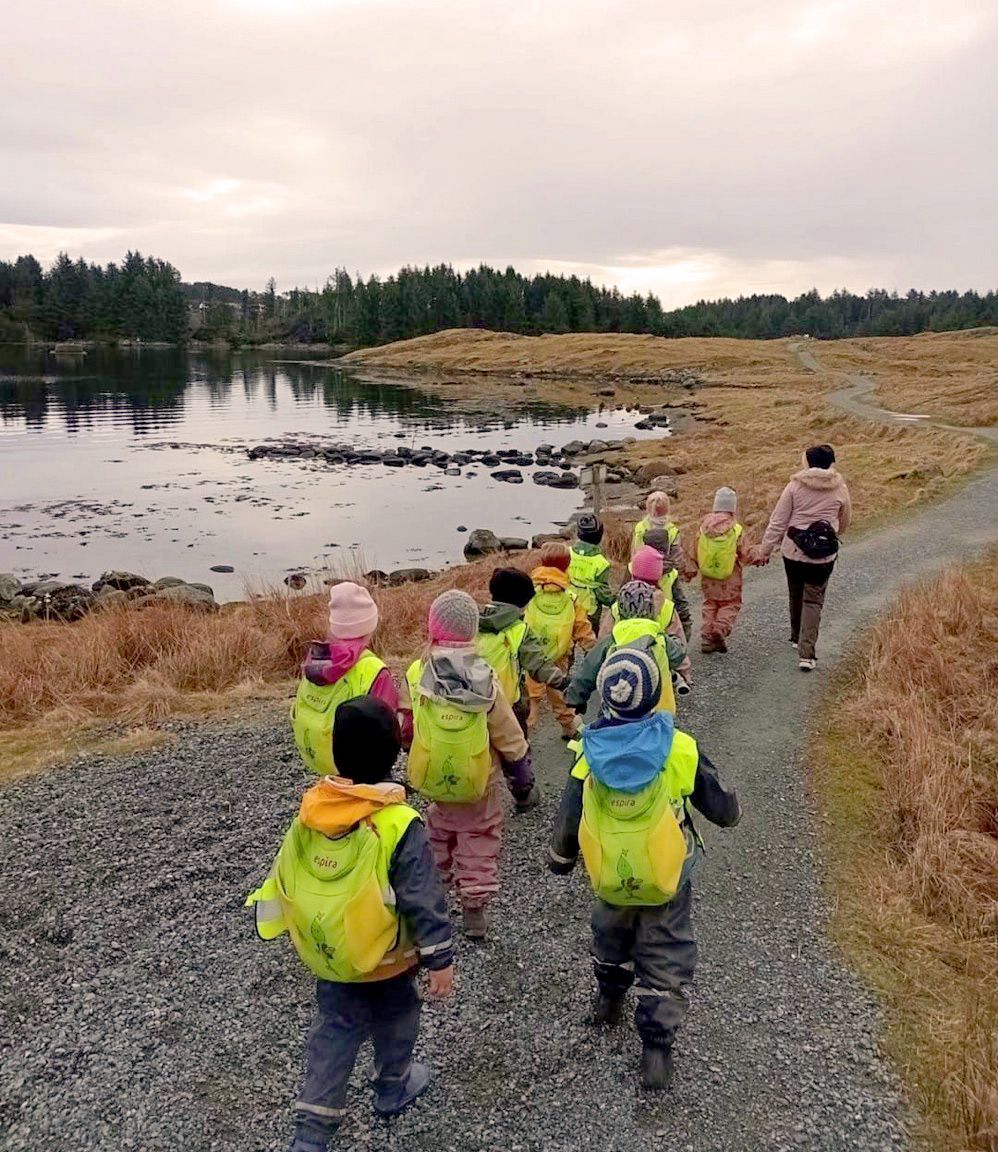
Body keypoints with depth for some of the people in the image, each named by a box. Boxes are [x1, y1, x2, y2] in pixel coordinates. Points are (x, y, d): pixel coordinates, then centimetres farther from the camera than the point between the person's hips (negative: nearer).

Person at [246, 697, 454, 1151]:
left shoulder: (311, 809, -12)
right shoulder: (398, 824, -27)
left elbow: (284, 877, 1)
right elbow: (424, 899, -22)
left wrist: (286, 926, 18)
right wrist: (440, 959, -11)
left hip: (327, 954, 3)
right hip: (383, 956, -3)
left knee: (335, 1028, 19)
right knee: (394, 1016, 24)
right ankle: (393, 1087, 46)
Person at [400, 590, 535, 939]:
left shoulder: (416, 674, -15)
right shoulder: (484, 678, -19)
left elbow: (407, 729, -2)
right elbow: (509, 737, -11)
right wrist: (523, 782, 3)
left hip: (433, 777, 2)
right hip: (479, 780, -2)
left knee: (440, 831, 25)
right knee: (480, 839, 16)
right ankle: (474, 908, 19)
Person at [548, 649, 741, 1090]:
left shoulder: (591, 755, -16)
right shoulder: (680, 749, -19)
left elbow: (567, 822, -7)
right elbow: (722, 808, -5)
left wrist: (559, 859, 12)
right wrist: (732, 811, 18)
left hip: (609, 879, 2)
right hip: (666, 880, -2)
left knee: (610, 936, 30)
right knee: (666, 961, 15)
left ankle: (608, 999, 52)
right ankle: (656, 1047, 17)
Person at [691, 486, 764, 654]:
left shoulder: (703, 525, -6)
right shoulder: (736, 530, -16)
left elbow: (697, 551, 3)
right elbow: (747, 554, -10)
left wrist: (699, 567, 20)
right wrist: (759, 558, 10)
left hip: (707, 576, 3)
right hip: (729, 578, -3)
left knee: (710, 604, 16)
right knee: (731, 604, 13)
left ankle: (706, 638, 10)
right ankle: (721, 628, -11)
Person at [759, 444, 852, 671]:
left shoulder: (795, 485, -5)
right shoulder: (839, 489, -1)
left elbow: (778, 520, -6)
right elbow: (844, 522, 14)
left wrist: (766, 549, 1)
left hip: (793, 551, 1)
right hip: (824, 555, 0)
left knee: (796, 596, 20)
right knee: (813, 601, 4)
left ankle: (797, 637, 40)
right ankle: (807, 653, -6)